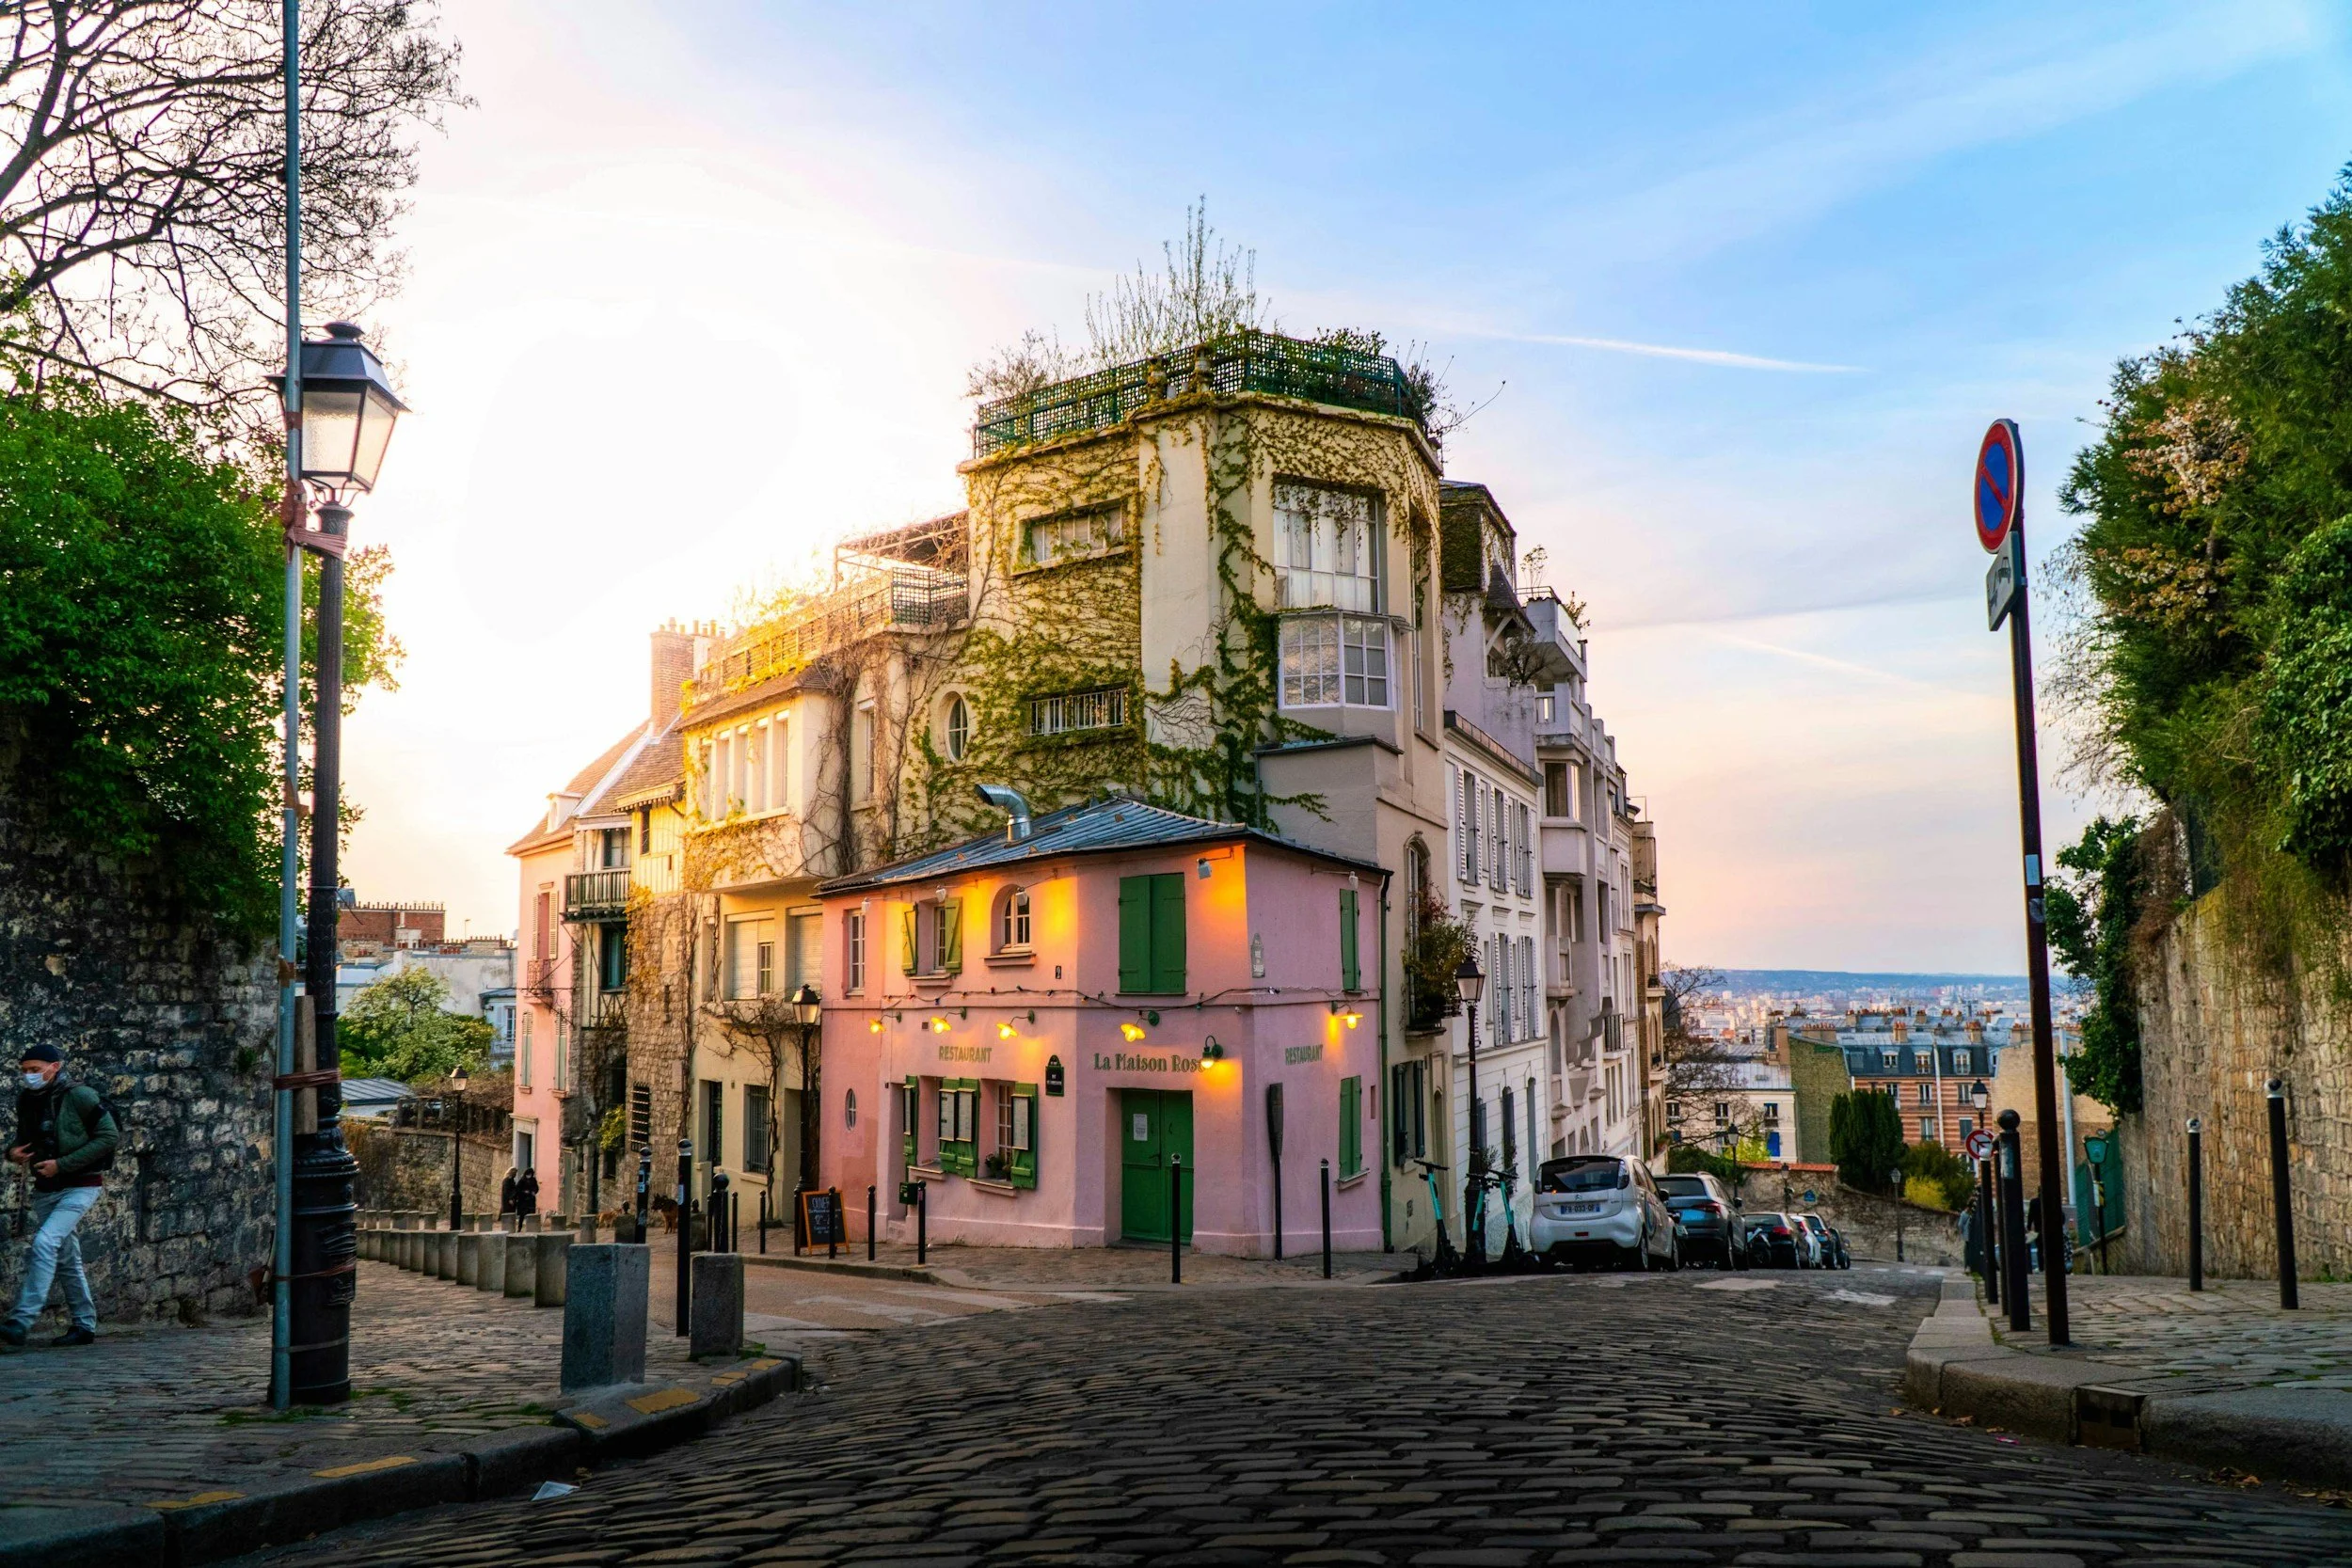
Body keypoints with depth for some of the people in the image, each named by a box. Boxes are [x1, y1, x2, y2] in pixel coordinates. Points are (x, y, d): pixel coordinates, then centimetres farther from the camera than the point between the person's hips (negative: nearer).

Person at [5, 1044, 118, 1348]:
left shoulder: (78, 1096, -14)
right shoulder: (26, 1100, 5)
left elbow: (110, 1136, -15)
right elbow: (24, 1139, 21)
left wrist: (62, 1164, -19)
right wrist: (13, 1151, -4)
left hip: (80, 1186, -7)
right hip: (45, 1189, 7)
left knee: (44, 1244, -22)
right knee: (66, 1257, 12)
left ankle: (20, 1323, -25)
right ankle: (84, 1324, 22)